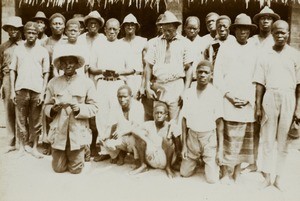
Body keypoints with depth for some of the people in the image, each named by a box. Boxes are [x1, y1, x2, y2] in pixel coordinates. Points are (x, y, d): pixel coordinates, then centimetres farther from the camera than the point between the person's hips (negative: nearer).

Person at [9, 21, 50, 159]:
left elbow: (46, 73, 5)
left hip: (37, 90, -1)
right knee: (21, 120, 5)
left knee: (36, 121, 4)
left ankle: (34, 147, 14)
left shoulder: (43, 51, 6)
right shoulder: (18, 49, 9)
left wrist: (43, 92, -3)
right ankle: (23, 145, 18)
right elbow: (12, 70, 9)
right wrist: (12, 90, 1)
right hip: (21, 89, 1)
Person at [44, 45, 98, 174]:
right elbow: (47, 106, 8)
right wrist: (53, 109, -14)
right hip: (58, 131, 2)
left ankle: (83, 152, 36)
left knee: (75, 169, 5)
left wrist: (79, 109, -19)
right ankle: (63, 156, 40)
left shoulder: (86, 83, -1)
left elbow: (94, 107, -2)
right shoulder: (53, 83, 3)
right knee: (58, 168, 8)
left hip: (78, 132, -1)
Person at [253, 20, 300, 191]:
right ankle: (267, 176, 15)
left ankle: (279, 178, 17)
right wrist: (258, 106, 2)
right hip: (269, 98, 1)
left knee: (283, 141, 6)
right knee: (267, 139, 5)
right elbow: (260, 83, 7)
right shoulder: (265, 56, 8)